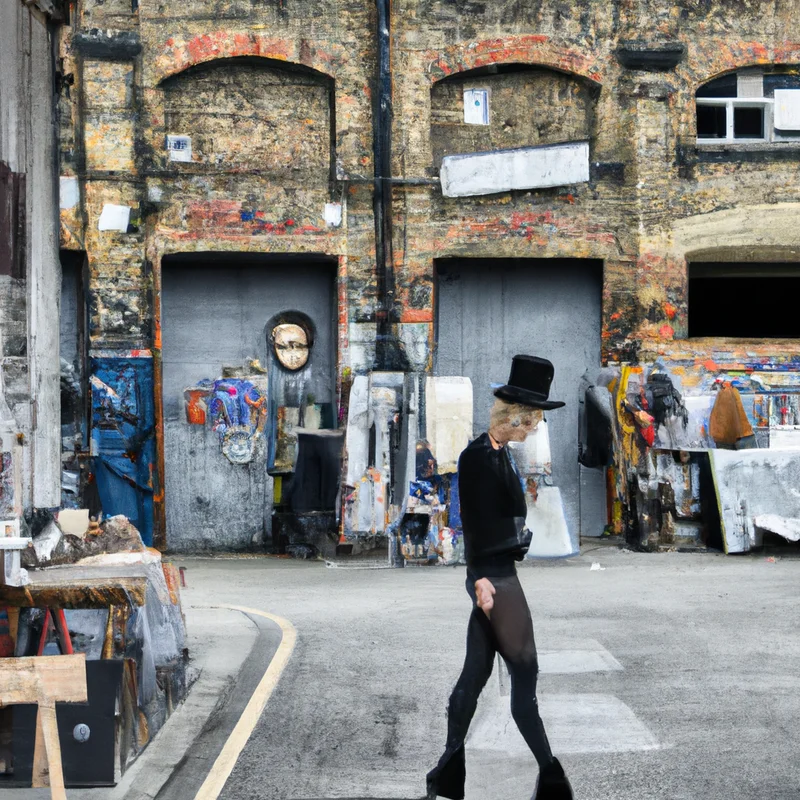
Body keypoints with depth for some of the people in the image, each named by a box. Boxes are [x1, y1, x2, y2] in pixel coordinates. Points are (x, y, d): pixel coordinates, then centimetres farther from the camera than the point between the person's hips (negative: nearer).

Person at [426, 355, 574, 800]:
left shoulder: (500, 454, 13)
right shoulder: (478, 456, -14)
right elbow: (474, 523, -17)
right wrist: (481, 578, -20)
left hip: (501, 573, 9)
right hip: (492, 576, -9)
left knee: (476, 672, 11)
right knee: (525, 672, -4)